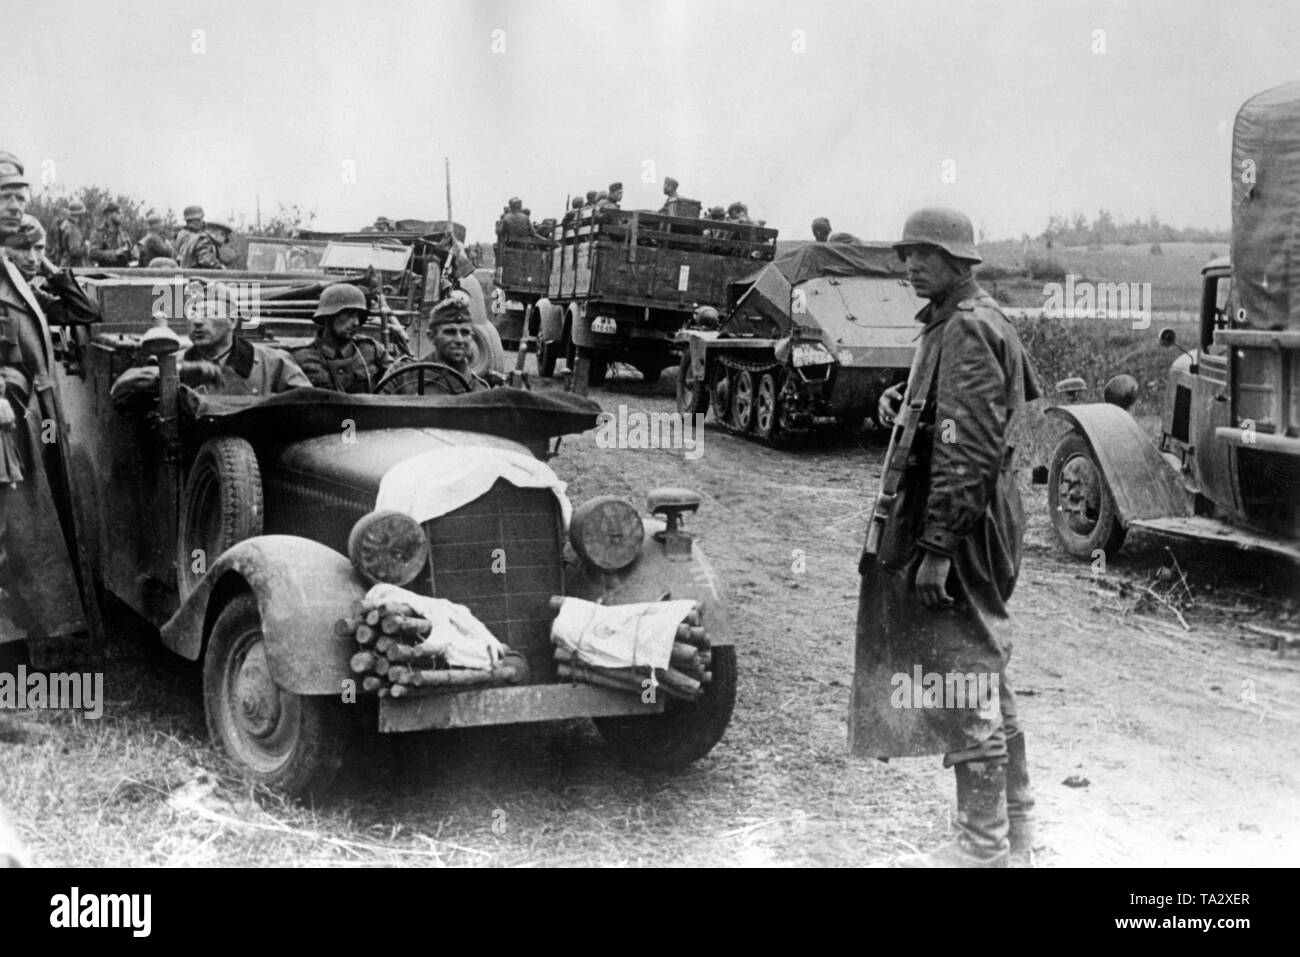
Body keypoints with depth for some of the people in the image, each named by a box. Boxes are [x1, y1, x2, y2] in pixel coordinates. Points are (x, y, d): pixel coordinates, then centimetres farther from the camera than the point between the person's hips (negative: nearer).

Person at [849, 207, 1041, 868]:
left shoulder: (966, 330, -16)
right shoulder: (981, 321, 16)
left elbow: (968, 450, -23)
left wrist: (936, 547, -24)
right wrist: (905, 402, 8)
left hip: (961, 521, -11)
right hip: (980, 518, 11)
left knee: (963, 672, -5)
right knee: (985, 670, 17)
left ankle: (982, 844, 3)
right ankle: (1014, 822, 29)